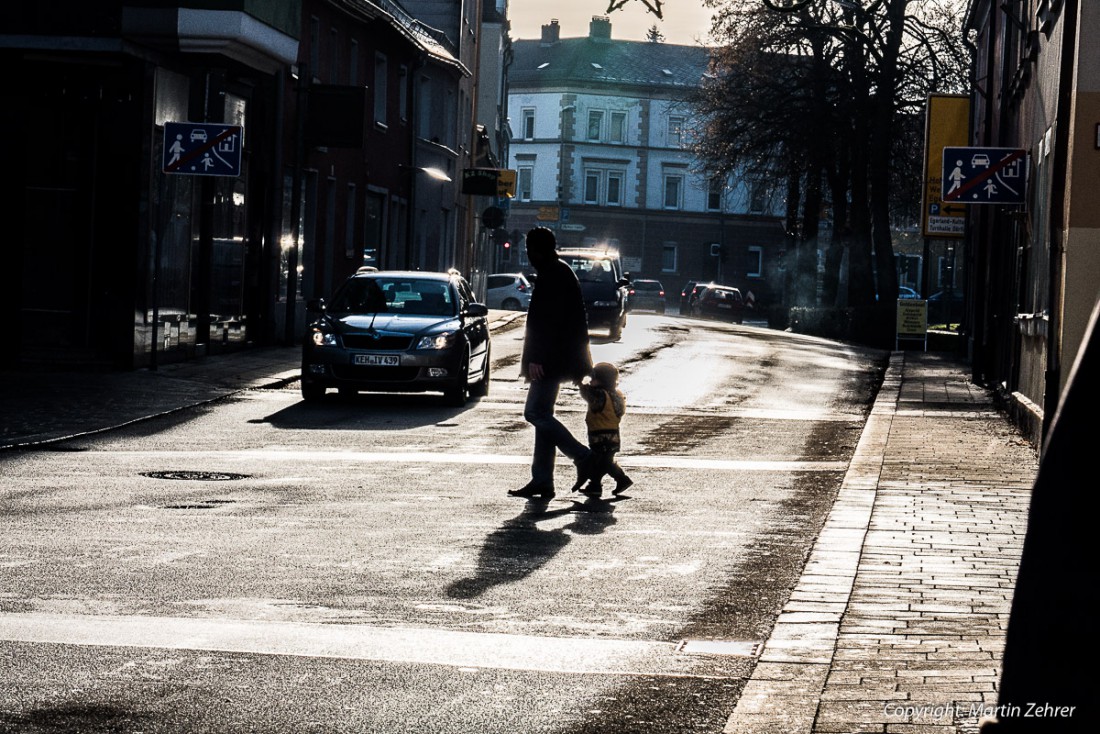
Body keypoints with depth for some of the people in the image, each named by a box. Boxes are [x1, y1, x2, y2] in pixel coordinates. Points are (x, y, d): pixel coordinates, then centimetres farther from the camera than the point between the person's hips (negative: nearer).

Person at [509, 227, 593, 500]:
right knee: (542, 414, 9)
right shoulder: (562, 273, 17)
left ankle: (584, 457, -9)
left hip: (548, 360, -10)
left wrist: (535, 358, -23)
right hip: (559, 358, 10)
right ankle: (542, 481, 9)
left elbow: (545, 321, -21)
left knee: (536, 413, -10)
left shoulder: (553, 276, -14)